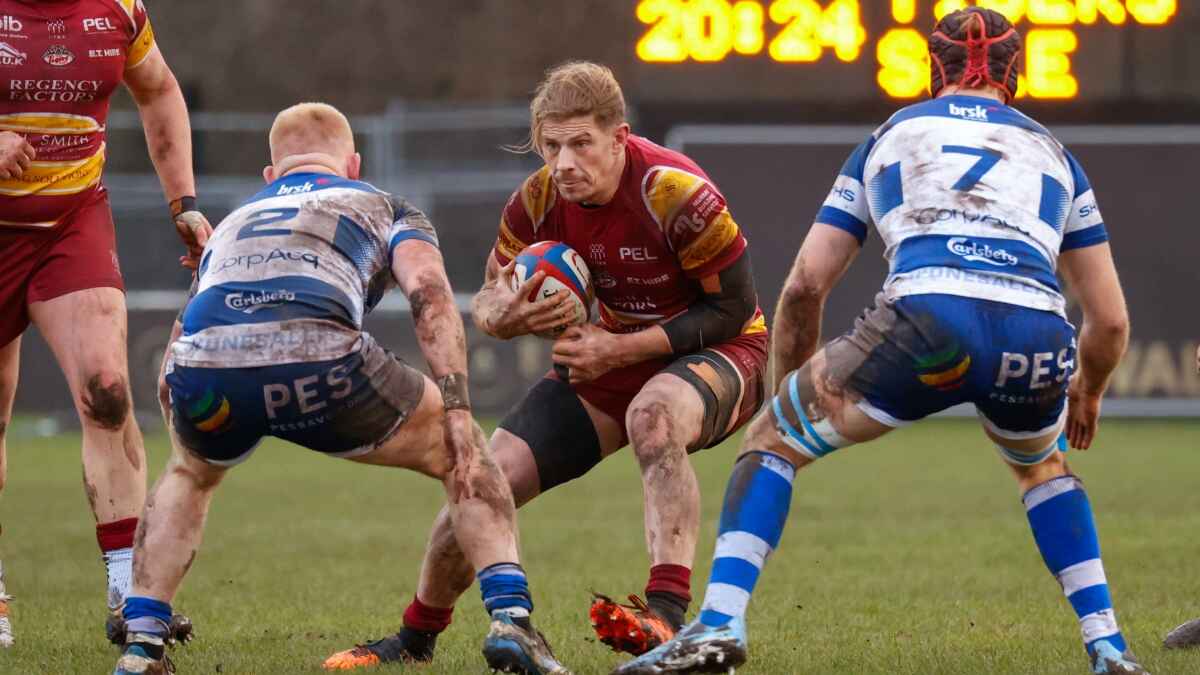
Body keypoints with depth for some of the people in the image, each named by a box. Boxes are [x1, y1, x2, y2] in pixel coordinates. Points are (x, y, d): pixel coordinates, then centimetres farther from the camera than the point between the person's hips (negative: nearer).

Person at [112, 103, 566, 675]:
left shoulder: (233, 224, 41)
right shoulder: (384, 208, 30)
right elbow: (428, 292, 8)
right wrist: (456, 411, 3)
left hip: (202, 366, 3)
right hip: (317, 356, -3)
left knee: (188, 474, 38)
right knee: (462, 454, 21)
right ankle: (509, 619, 5)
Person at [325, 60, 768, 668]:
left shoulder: (675, 194, -28)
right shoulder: (538, 201, -11)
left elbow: (735, 309, -20)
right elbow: (487, 302, 2)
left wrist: (621, 349, -26)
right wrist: (507, 316, -25)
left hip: (715, 351, -6)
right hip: (608, 355, 6)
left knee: (654, 415, -42)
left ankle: (668, 615, -46)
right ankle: (415, 638, 22)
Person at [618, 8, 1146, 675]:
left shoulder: (891, 136, 28)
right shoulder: (1052, 152, 31)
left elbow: (805, 284, 23)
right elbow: (1110, 320, 29)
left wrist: (789, 391, 38)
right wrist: (1086, 394, 50)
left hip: (925, 317, -2)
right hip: (1037, 338, 2)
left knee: (771, 439, 20)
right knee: (1041, 465, 37)